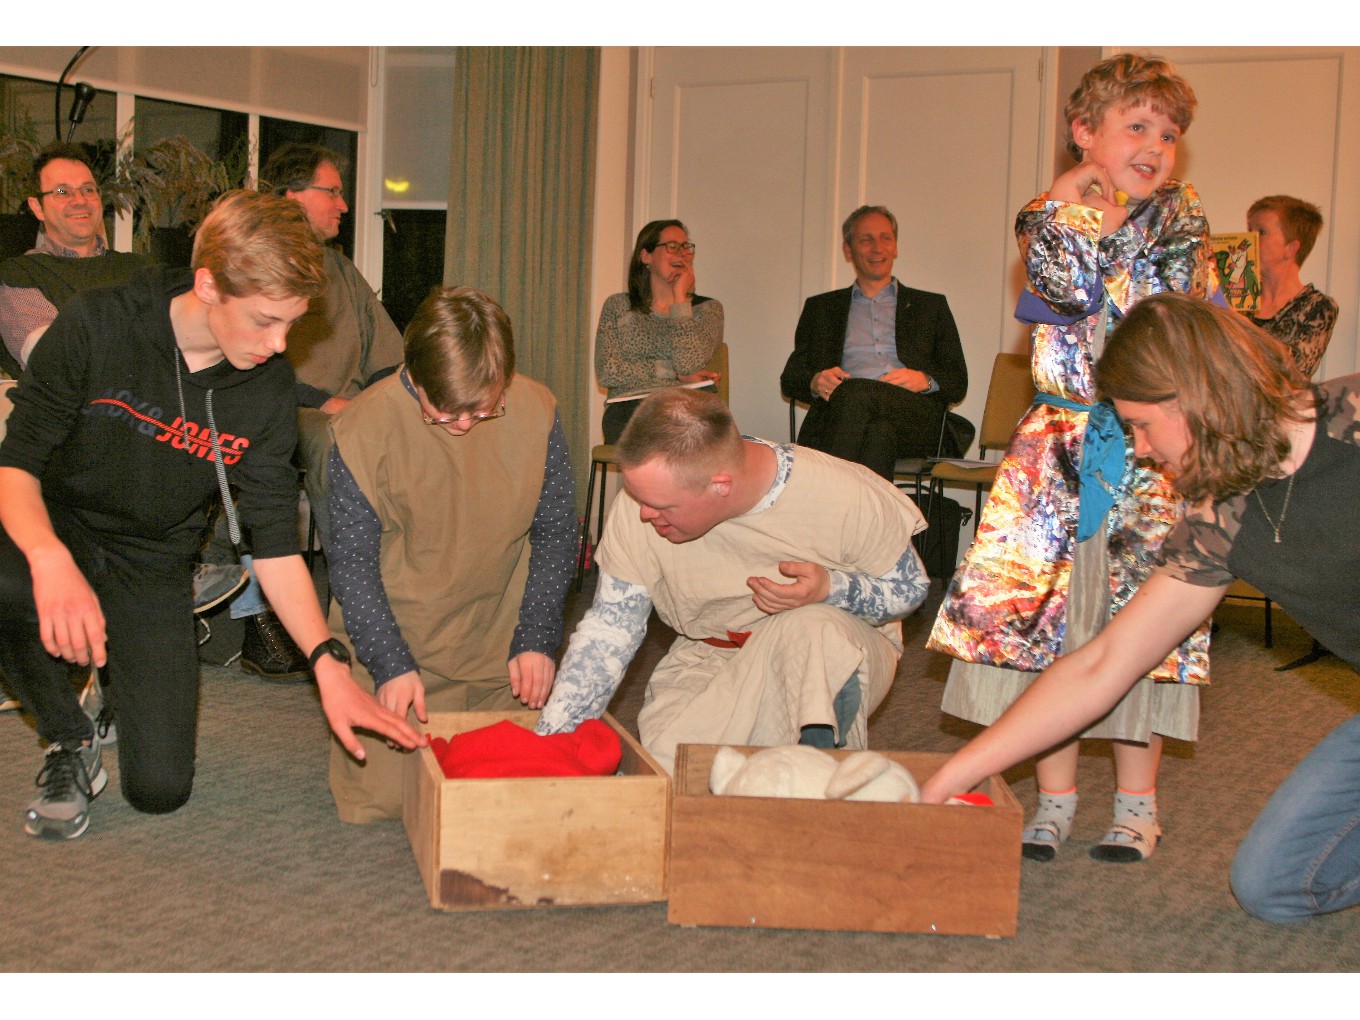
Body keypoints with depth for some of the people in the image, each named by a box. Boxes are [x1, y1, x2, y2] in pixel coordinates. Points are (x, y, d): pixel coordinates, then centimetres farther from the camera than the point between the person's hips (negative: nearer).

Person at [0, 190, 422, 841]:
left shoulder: (268, 386, -12)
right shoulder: (97, 325, -21)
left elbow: (275, 542, -8)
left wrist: (330, 666, -20)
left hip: (153, 561, 2)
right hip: (60, 528, -2)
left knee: (160, 789, -7)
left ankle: (117, 683, 28)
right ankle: (69, 743, -10)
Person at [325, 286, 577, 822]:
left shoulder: (536, 411, -9)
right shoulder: (361, 429, -16)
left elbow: (555, 531, 2)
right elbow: (351, 561, -10)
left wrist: (536, 640, -6)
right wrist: (391, 665, -19)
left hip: (499, 658, 2)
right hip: (394, 641, -2)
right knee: (380, 802, -7)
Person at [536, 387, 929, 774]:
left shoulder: (850, 497, -23)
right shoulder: (639, 504, -17)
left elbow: (910, 588, -5)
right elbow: (607, 632, -8)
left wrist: (832, 590, -27)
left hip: (836, 652, -2)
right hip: (706, 661, 2)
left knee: (812, 627, -36)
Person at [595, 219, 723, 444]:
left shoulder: (707, 309, 15)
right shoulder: (617, 306, 17)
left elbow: (690, 364, -5)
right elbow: (606, 371, 3)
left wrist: (680, 298, 1)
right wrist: (675, 374, -4)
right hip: (628, 409, -1)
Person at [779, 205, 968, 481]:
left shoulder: (931, 306, 29)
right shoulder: (820, 308, 31)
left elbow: (958, 384, 20)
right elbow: (790, 378, 22)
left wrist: (924, 380, -5)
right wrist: (816, 381, -4)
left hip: (913, 413, 0)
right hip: (840, 411, 1)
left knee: (855, 394, -37)